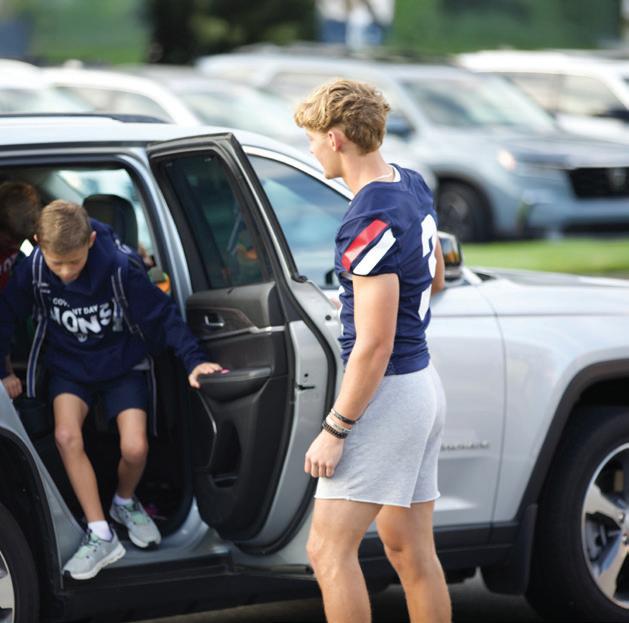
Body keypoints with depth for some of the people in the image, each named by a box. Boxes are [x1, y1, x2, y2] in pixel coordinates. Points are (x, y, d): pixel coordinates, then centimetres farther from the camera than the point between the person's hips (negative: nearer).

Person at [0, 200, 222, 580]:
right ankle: (101, 538, -17)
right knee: (67, 435, -24)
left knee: (135, 448, -18)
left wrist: (194, 360, -28)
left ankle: (125, 502, 19)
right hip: (69, 367, 2)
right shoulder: (33, 270, -21)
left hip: (122, 364, -2)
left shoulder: (120, 267, -28)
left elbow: (163, 315, -20)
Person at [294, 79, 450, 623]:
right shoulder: (412, 185, 6)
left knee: (329, 548, -9)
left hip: (387, 392, -10)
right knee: (411, 551, 13)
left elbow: (373, 346, -23)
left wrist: (334, 431, -17)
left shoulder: (370, 224, -22)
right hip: (424, 384, 10)